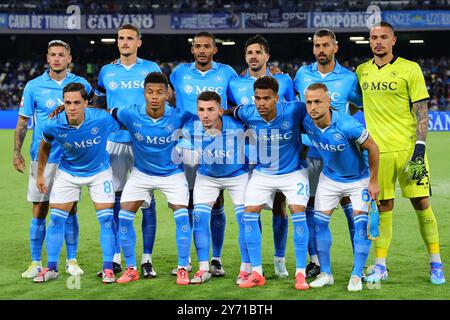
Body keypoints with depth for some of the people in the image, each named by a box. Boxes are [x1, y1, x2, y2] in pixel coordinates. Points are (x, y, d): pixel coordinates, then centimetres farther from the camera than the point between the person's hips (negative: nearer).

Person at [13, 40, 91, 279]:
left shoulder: (80, 84, 3)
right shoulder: (34, 86, 2)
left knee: (70, 210, 4)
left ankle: (72, 261, 14)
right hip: (42, 157, 0)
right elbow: (22, 121, 5)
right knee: (39, 210, 2)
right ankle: (36, 263, 10)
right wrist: (17, 152, -4)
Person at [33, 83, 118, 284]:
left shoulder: (102, 119, -29)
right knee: (56, 219, -1)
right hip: (67, 172, 1)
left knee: (106, 218, -7)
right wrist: (40, 174, 7)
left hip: (99, 171, -1)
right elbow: (45, 145, 1)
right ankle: (51, 268, 12)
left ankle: (108, 268, 5)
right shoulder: (53, 125, -23)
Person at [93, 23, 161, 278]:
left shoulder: (151, 69, 6)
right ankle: (115, 258, 10)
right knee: (115, 199, 2)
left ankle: (147, 259, 3)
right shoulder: (107, 71, 12)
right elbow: (97, 106, 20)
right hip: (114, 141, 2)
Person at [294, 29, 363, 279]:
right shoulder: (302, 74, 6)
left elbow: (360, 104, 12)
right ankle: (315, 261, 12)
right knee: (310, 206, 4)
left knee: (350, 205, -3)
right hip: (310, 152, 3)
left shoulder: (348, 78, -1)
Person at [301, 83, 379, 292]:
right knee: (320, 221, -1)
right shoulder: (306, 123, -21)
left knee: (360, 223, -10)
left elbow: (372, 147, -20)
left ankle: (357, 275, 0)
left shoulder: (347, 125, -34)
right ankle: (325, 273, 10)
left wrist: (373, 181, -15)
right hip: (329, 177, 4)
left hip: (359, 178, -4)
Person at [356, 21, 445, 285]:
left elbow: (422, 111, -3)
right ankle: (380, 266, 11)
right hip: (377, 149, 3)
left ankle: (436, 265, 7)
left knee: (421, 203, -3)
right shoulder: (362, 71, 10)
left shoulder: (410, 69, -1)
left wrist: (420, 148, -12)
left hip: (408, 147, -3)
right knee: (383, 206, 4)